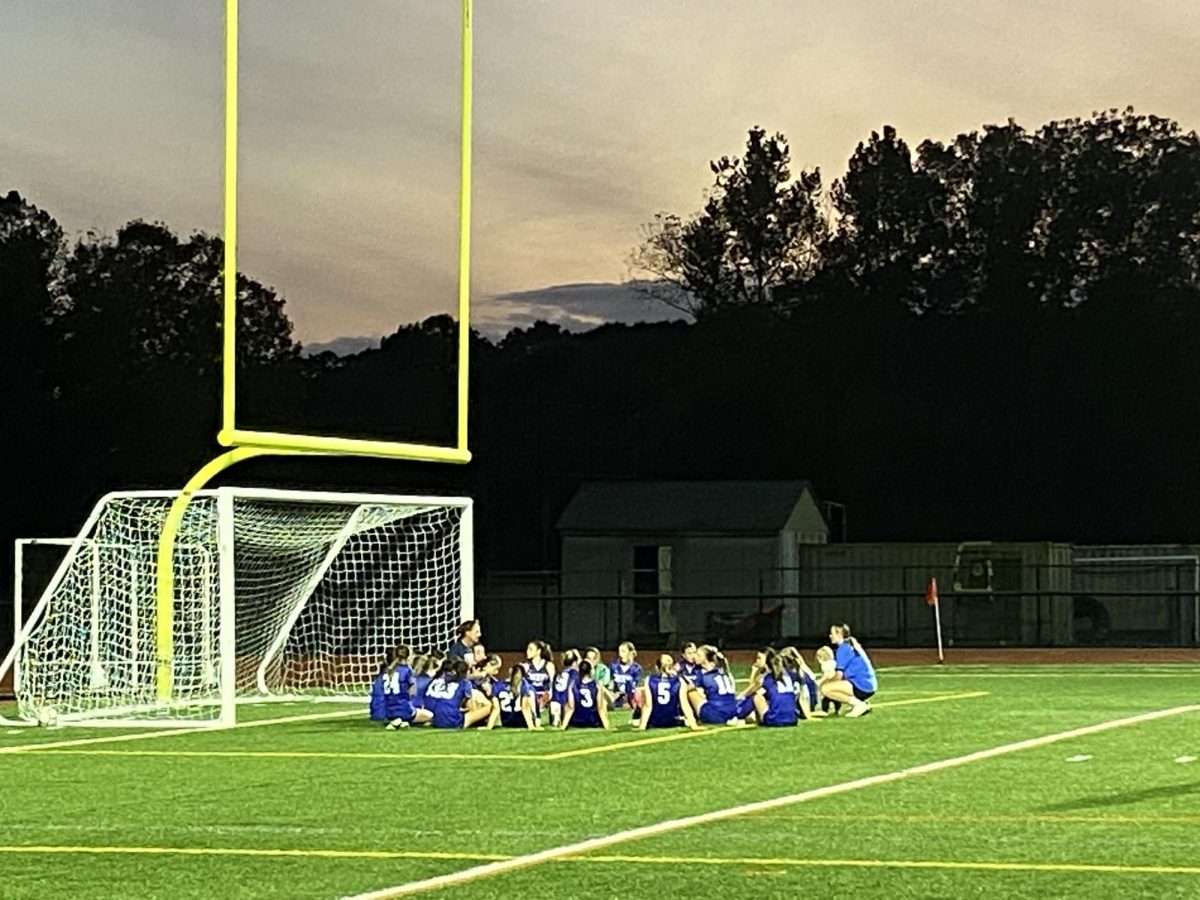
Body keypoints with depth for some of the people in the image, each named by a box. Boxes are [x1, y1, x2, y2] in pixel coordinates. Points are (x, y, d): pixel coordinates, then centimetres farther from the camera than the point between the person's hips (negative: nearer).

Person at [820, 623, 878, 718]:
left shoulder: (843, 648, -9)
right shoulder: (851, 645, 19)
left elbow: (838, 676, -12)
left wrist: (823, 682, 4)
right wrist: (825, 681, 12)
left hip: (862, 686, -10)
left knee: (825, 689, -15)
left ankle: (859, 704, -10)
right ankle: (863, 704, 10)